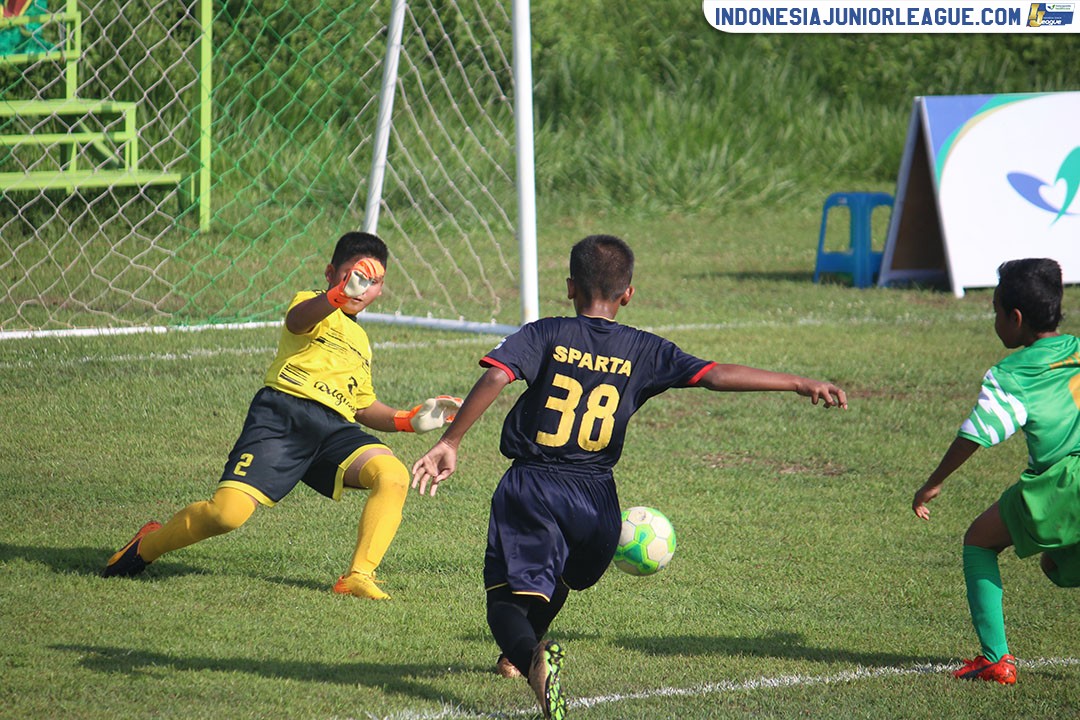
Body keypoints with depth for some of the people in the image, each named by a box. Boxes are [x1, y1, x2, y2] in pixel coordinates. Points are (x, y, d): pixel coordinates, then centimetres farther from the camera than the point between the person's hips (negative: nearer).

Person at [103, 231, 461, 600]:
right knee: (227, 512, -20)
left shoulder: (360, 342, 32)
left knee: (394, 476, -24)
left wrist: (410, 420, 22)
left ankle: (358, 577, -18)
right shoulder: (313, 305, 9)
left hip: (335, 429, 6)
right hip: (283, 412, -6)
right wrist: (339, 295, -39)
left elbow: (365, 408, 40)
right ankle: (148, 545, 9)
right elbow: (298, 319, -18)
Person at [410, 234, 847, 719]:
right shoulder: (643, 351, 3)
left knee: (509, 598, -5)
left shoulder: (545, 336, 0)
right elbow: (716, 376, -3)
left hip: (530, 488, -3)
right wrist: (800, 385, 2)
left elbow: (495, 377, -15)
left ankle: (533, 659, -36)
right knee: (557, 575, 33)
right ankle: (518, 656, 51)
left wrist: (449, 443, -15)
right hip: (596, 500, 3)